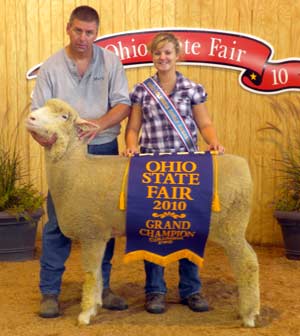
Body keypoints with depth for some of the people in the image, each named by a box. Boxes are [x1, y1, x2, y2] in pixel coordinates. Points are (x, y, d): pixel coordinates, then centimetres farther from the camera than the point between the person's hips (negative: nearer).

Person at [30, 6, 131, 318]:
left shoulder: (111, 62, 2)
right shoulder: (51, 66, 1)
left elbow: (122, 104, -5)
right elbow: (38, 112, -2)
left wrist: (100, 123, -23)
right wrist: (40, 133, -24)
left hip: (103, 151, 1)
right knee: (58, 222, 1)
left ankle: (102, 287, 21)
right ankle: (49, 292, 12)